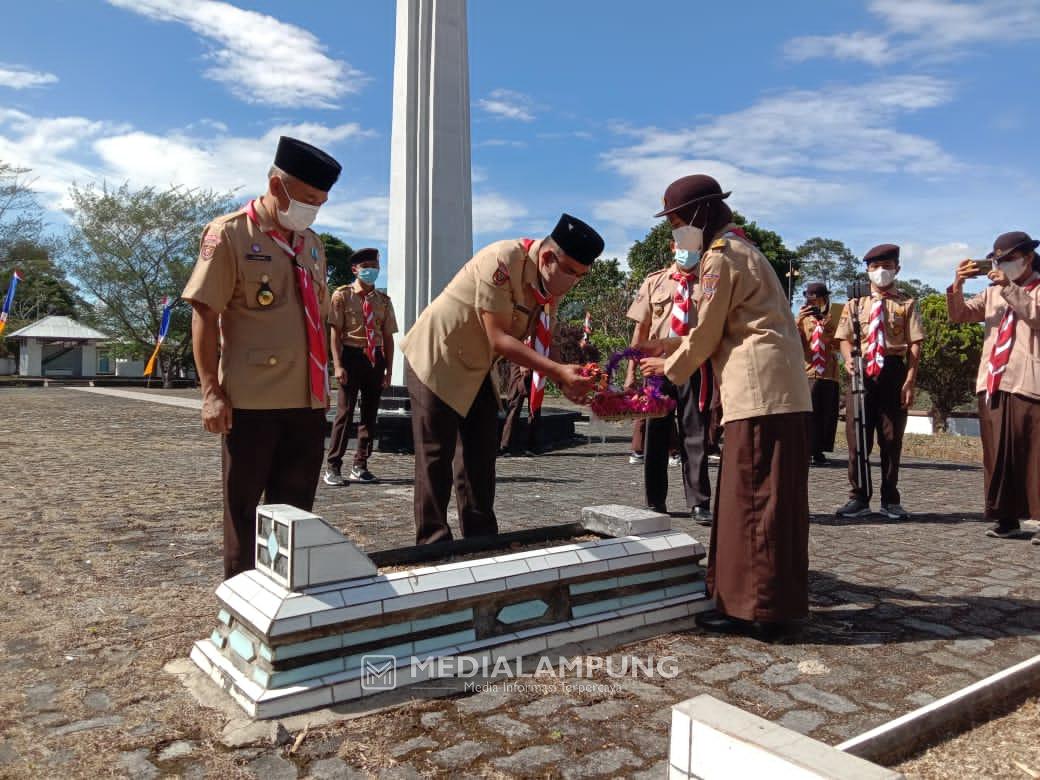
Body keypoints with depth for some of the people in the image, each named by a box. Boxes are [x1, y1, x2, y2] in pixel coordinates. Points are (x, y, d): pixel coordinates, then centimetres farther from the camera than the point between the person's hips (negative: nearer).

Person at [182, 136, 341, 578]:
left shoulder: (312, 243, 15)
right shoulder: (230, 234, -5)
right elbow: (204, 315, -8)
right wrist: (211, 390, -13)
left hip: (306, 397, 6)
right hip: (251, 398, -6)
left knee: (295, 504, 12)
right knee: (245, 505, 6)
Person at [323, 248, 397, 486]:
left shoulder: (383, 300, 10)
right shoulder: (342, 295, 0)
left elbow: (388, 336, 9)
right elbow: (335, 332, -5)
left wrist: (388, 369, 3)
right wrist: (337, 365, -13)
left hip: (376, 358, 4)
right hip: (351, 355, -4)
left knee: (370, 412, 8)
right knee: (345, 411, -7)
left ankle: (360, 466, 18)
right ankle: (332, 467, 1)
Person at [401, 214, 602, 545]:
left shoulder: (552, 282, -4)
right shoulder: (502, 261, -28)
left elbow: (540, 344, -1)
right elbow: (499, 339, -30)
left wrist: (567, 381, -19)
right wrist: (559, 371, -34)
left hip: (477, 370, 8)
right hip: (436, 361, -8)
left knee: (481, 456, 7)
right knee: (436, 458, -4)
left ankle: (481, 540, 16)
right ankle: (433, 543, 6)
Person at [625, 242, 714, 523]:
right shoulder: (654, 282, 9)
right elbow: (641, 328, 8)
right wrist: (631, 370, 3)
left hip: (696, 366, -2)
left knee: (695, 435, 1)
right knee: (656, 434, 9)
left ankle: (699, 503, 10)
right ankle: (655, 502, 20)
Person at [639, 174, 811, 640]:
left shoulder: (720, 256, -7)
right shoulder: (739, 248, 23)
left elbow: (708, 332, -6)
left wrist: (670, 367, 9)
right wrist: (675, 345, 20)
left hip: (759, 390, -10)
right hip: (777, 388, 10)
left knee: (753, 498, -6)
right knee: (767, 497, 12)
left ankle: (757, 609, 1)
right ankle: (773, 601, 21)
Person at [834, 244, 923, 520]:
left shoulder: (906, 304, 9)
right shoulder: (855, 305, 14)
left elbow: (914, 344, 1)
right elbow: (845, 338, 6)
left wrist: (910, 381, -10)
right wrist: (849, 360, -16)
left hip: (894, 373, -1)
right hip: (862, 372, 1)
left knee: (892, 438, 4)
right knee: (857, 437, 0)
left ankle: (890, 500, 15)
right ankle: (859, 498, 9)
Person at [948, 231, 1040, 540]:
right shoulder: (993, 293, 19)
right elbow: (958, 315, 12)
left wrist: (1009, 287, -17)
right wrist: (957, 285, -3)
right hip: (992, 385, 5)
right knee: (998, 456, 6)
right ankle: (1006, 519, 12)